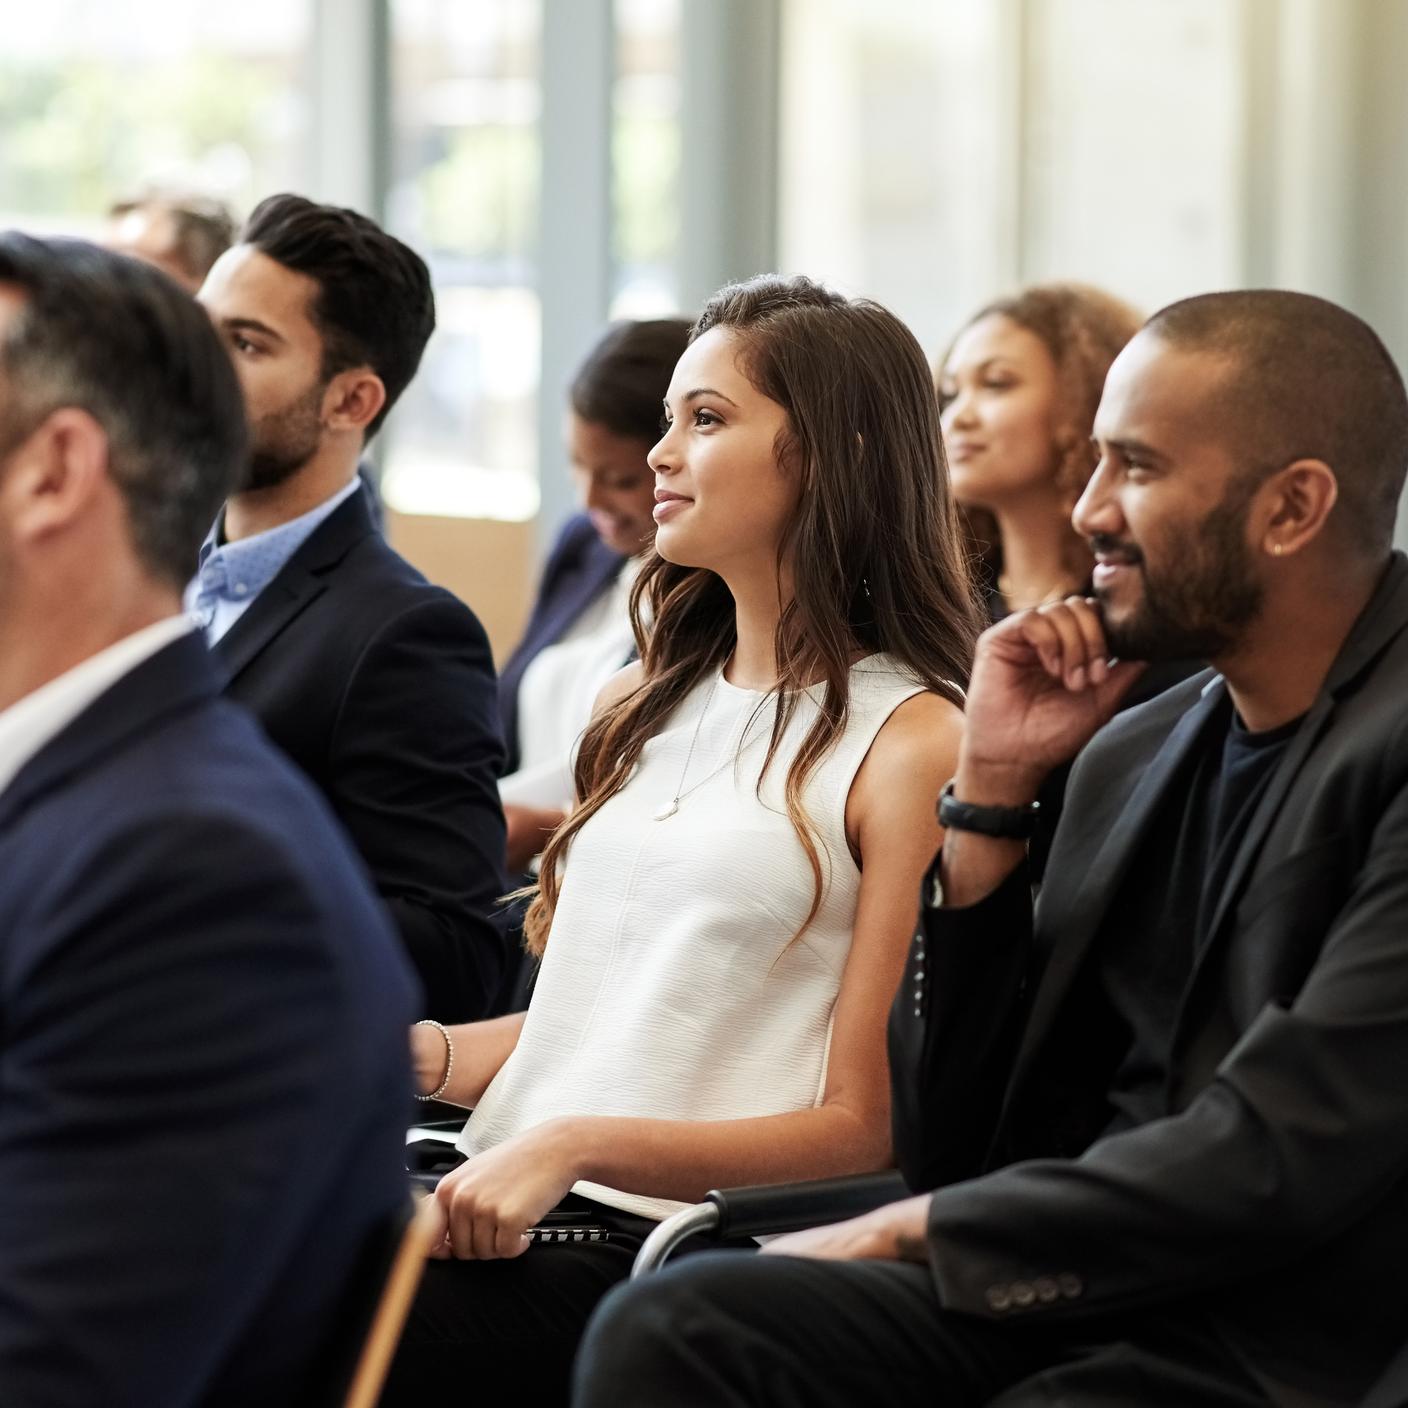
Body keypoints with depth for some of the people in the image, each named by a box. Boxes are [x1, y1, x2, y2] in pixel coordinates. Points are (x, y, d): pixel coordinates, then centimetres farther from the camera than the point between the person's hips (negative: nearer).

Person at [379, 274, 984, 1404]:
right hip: (511, 1210, 6)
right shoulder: (645, 705, 20)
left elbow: (865, 1129, -7)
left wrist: (583, 1143, -16)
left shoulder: (914, 744, -3)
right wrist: (434, 1055, 7)